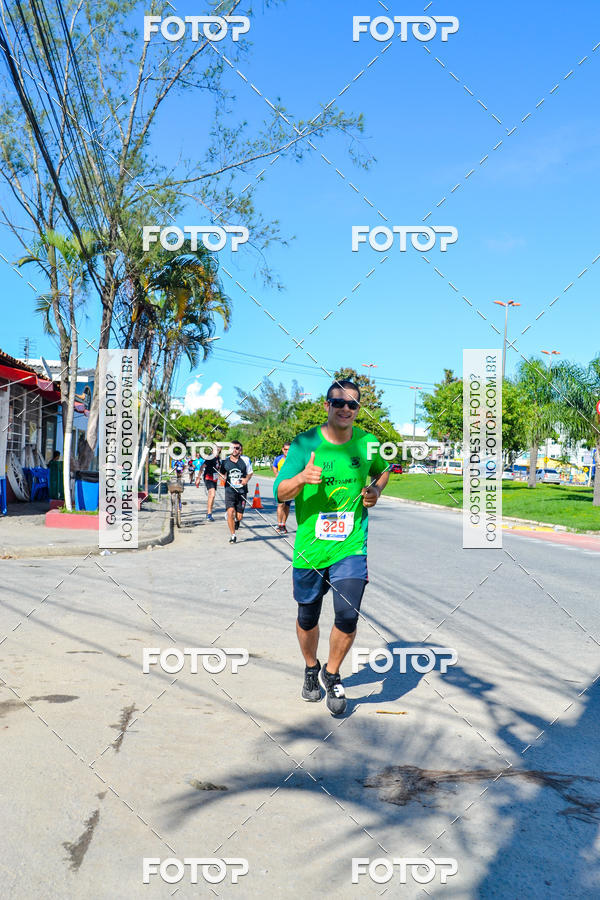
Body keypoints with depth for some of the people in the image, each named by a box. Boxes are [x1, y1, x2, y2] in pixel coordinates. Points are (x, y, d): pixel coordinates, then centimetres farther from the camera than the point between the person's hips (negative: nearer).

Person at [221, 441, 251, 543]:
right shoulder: (225, 461, 5)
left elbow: (250, 473, 12)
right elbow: (222, 473, 20)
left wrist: (246, 479, -8)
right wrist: (223, 477, -3)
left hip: (242, 491, 0)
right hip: (230, 490, 0)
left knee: (239, 517, 2)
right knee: (230, 512, -17)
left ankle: (235, 521, 40)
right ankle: (232, 535, -3)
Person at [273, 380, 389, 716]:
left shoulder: (367, 443, 0)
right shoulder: (305, 443, -7)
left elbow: (383, 470, 22)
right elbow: (280, 492, -10)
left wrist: (376, 490, 2)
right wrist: (301, 478, -30)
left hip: (351, 546, 0)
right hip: (310, 546, 0)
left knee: (348, 616, -12)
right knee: (308, 618, 13)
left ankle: (332, 674, 17)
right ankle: (311, 669, 43)